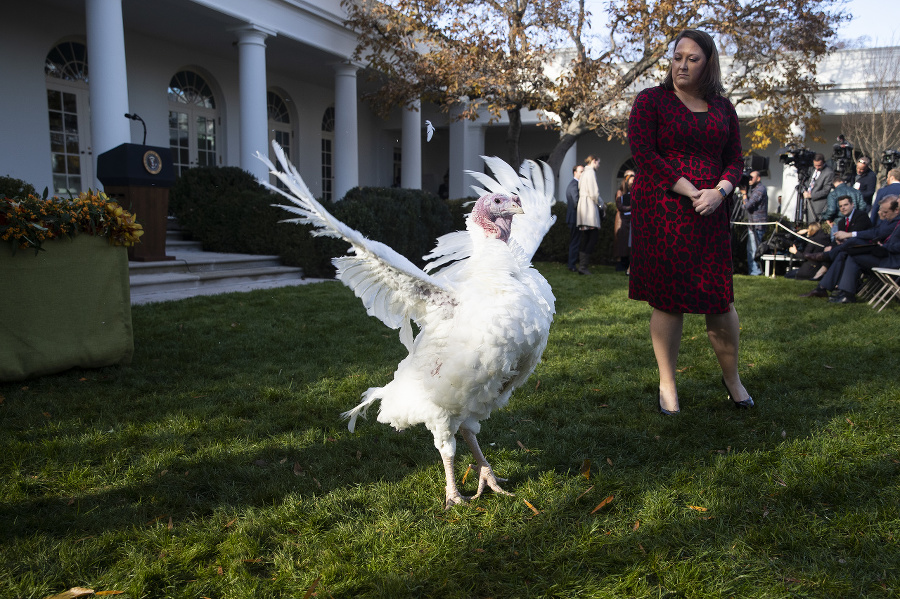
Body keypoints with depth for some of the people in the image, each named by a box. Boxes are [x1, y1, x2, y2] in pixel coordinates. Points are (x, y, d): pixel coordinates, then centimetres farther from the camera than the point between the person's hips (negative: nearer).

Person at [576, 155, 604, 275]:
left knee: (585, 238, 8)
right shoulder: (591, 172, -7)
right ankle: (583, 265, -14)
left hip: (582, 205, 10)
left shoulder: (583, 174, 21)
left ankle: (581, 266, 4)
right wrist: (601, 203, 2)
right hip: (590, 206, -10)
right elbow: (593, 193, -14)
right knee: (594, 236, -8)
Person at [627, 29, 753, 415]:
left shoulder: (722, 108, 15)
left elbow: (735, 159, 13)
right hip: (661, 212, -3)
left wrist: (720, 191, -9)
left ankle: (731, 378, 24)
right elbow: (643, 153, -9)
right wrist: (690, 192, -14)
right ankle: (667, 384, 13)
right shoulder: (650, 100, 3)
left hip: (710, 215, 3)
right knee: (668, 299, -1)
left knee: (720, 298, 4)